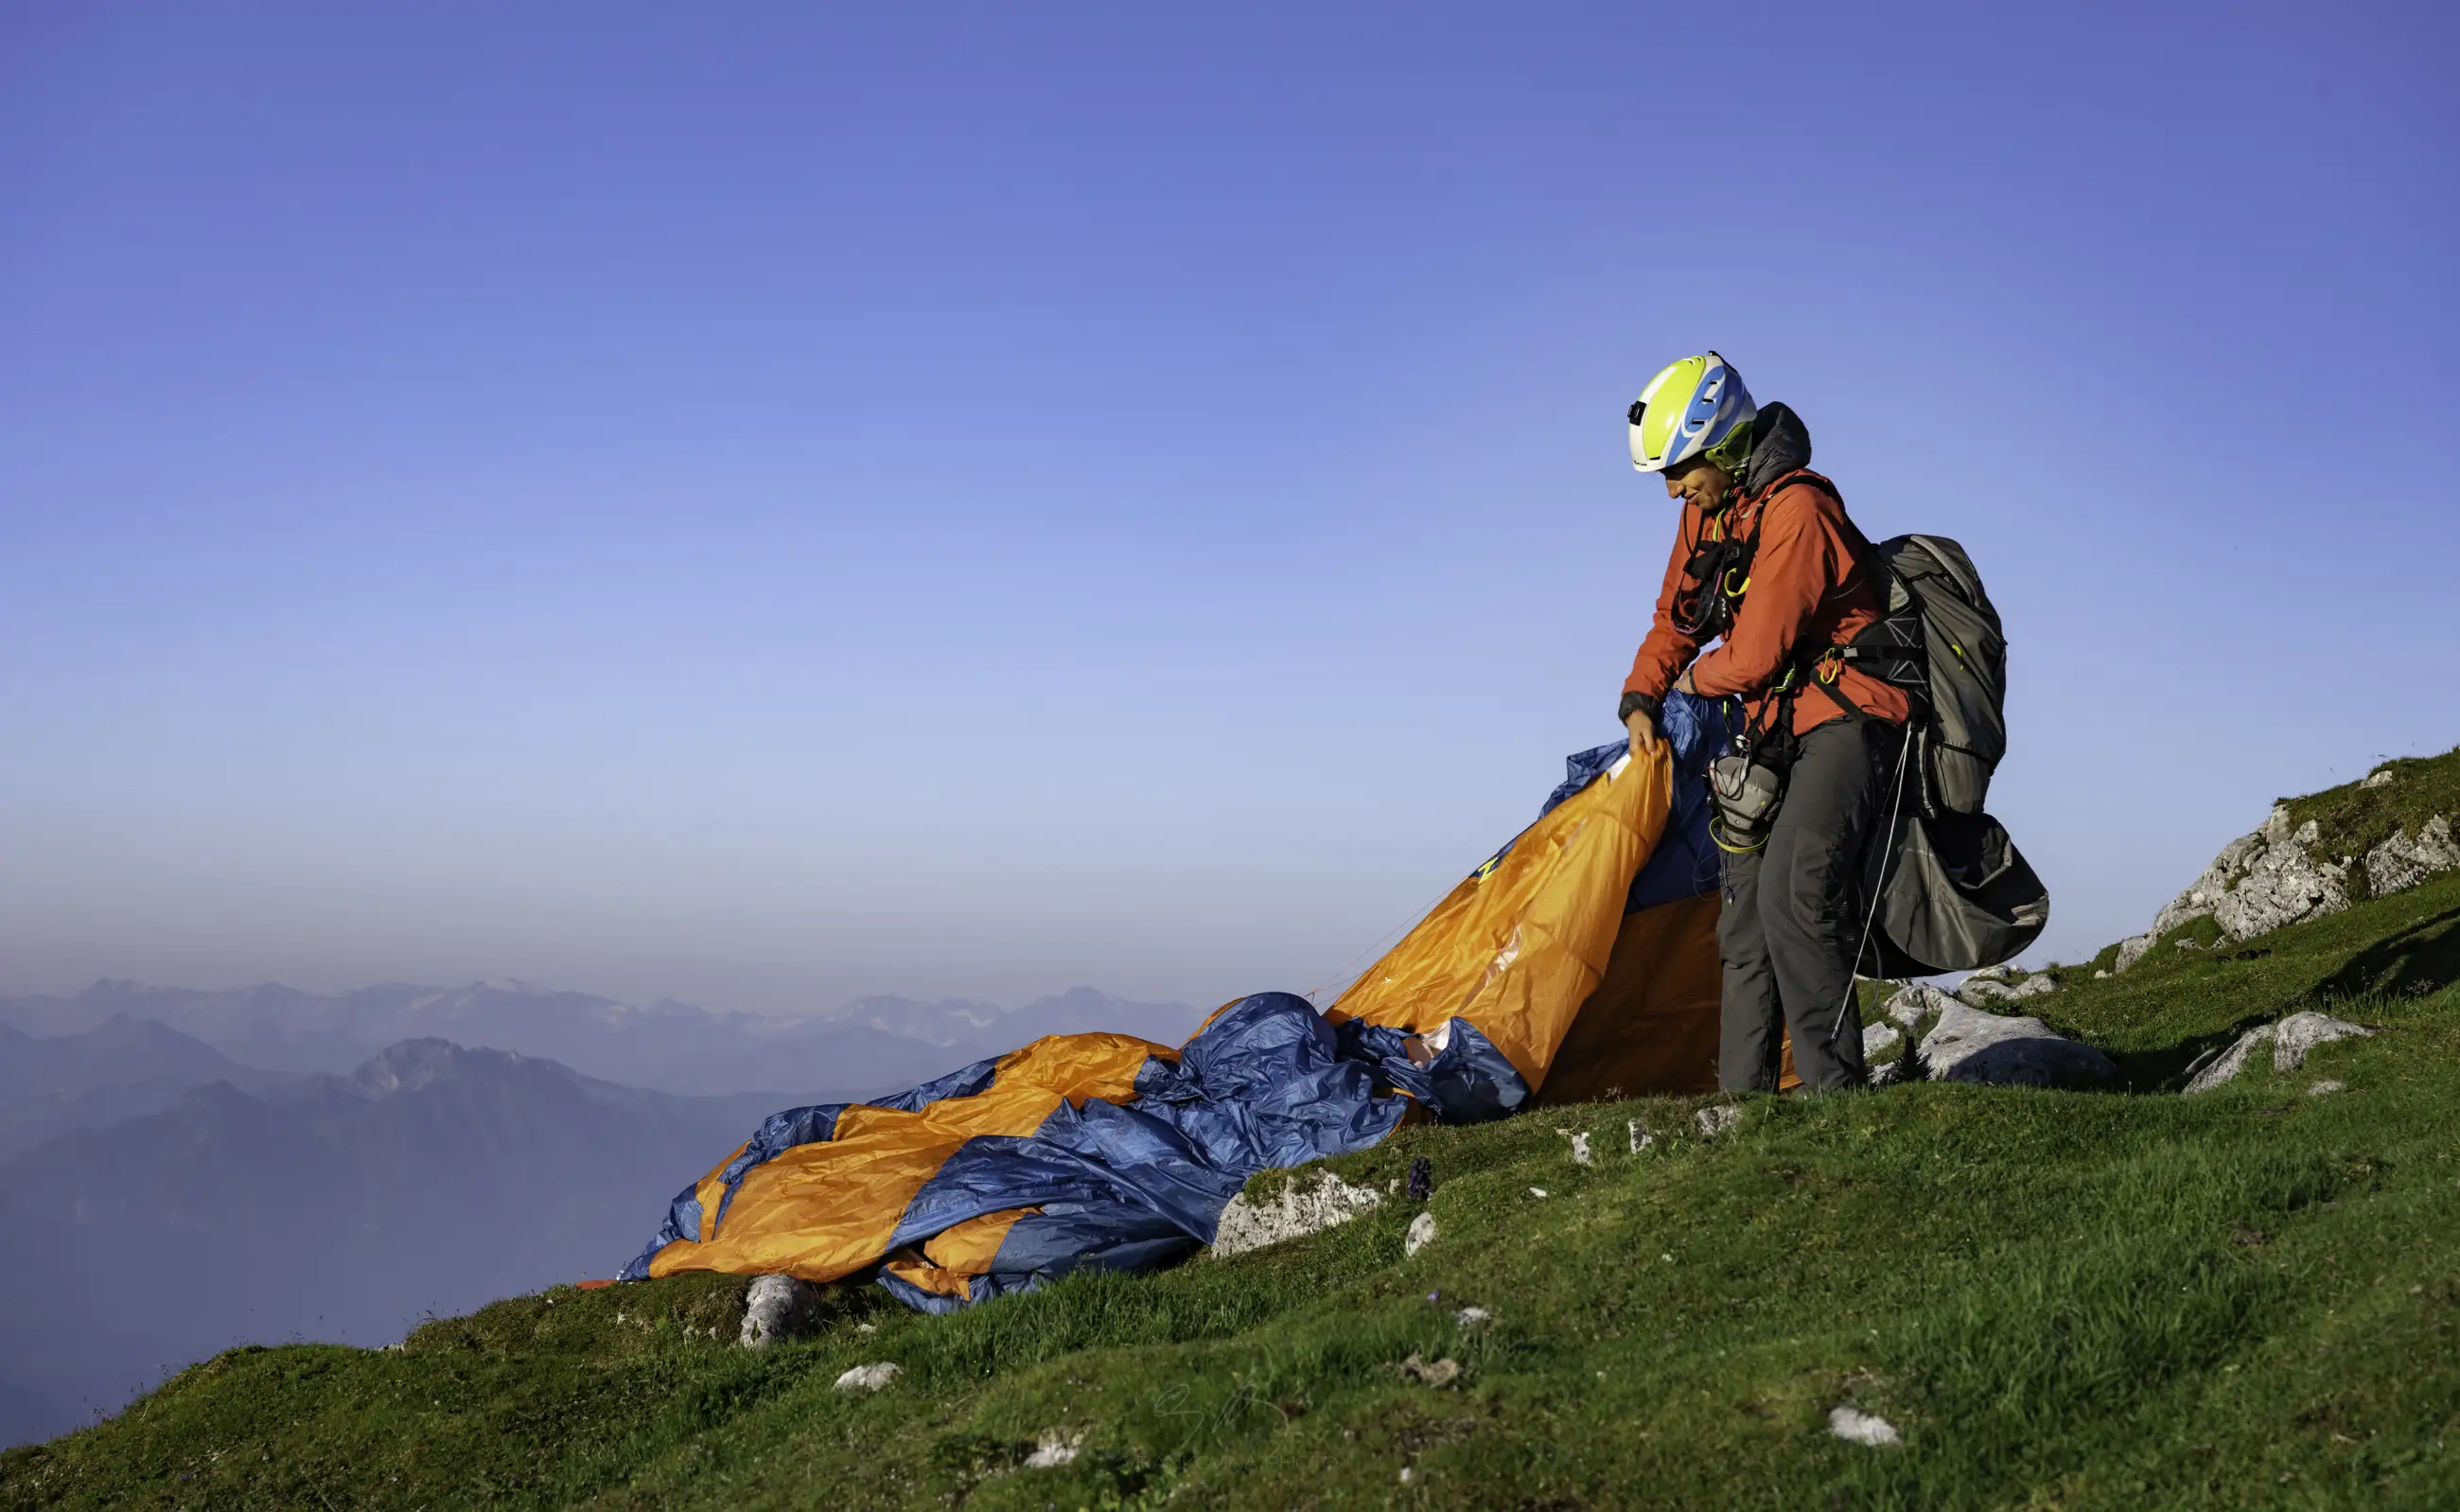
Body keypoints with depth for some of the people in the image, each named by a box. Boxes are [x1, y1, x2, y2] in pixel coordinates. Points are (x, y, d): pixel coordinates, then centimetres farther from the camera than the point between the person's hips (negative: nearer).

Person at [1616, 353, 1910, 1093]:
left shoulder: (1796, 511, -21)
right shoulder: (1705, 511, 8)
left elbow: (1754, 658, -22)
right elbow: (1676, 618, 25)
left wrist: (1697, 680, -1)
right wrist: (1640, 699, 13)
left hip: (1847, 719, -9)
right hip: (1778, 732, 9)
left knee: (1793, 890, -26)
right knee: (1747, 915, 8)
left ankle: (1835, 1087, -22)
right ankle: (1742, 1095, 15)